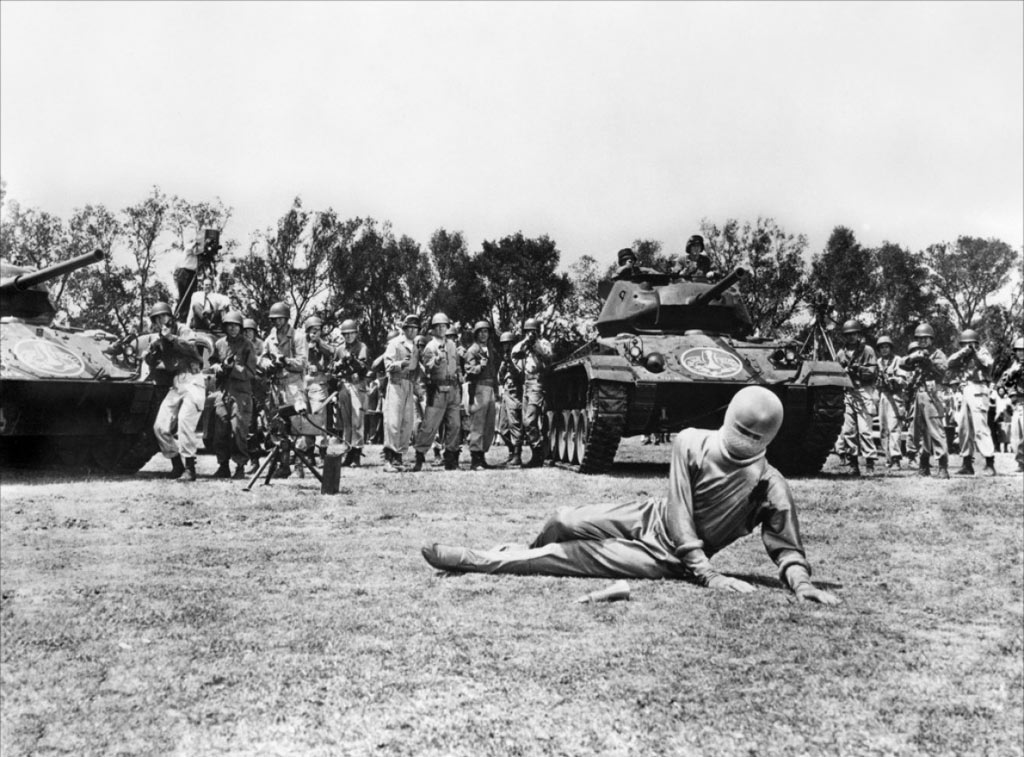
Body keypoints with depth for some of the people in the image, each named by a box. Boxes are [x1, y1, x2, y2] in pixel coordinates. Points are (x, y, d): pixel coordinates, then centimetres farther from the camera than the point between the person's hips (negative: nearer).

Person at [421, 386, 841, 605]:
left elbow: (786, 547, -16)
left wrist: (801, 582, -38)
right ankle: (520, 555, 26)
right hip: (649, 516, 2)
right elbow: (678, 511, -17)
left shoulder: (770, 487, -19)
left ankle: (475, 561, 0)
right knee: (565, 522, -10)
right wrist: (707, 574, -24)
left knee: (571, 555, -13)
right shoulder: (691, 443, -17)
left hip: (667, 559, -2)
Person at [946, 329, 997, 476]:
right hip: (965, 392, 7)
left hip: (978, 391, -6)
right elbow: (949, 362, 1)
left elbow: (989, 363, -16)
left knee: (980, 427, -14)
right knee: (963, 428, 7)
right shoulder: (961, 357, 18)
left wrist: (976, 352, -11)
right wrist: (963, 352, -7)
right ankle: (967, 464, 14)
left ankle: (990, 463, -13)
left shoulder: (982, 352, 4)